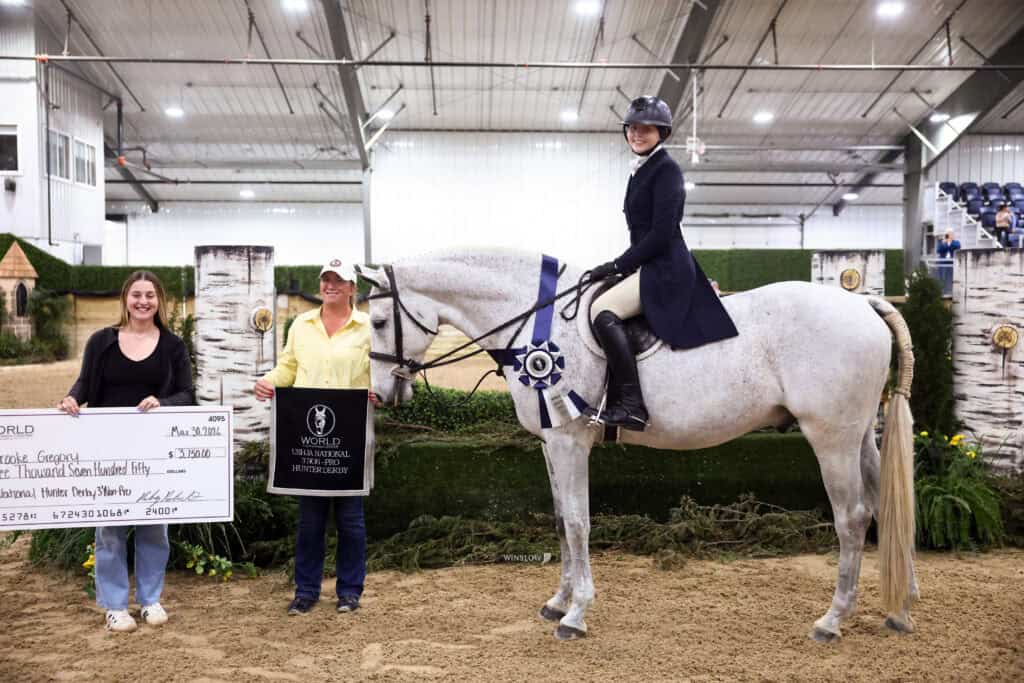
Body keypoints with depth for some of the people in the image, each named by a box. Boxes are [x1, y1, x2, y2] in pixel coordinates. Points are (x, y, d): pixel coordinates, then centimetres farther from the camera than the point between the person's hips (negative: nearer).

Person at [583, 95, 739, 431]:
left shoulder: (666, 169, -10)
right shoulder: (640, 170, 18)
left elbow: (661, 233, -18)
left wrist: (618, 264, -15)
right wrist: (621, 265, 12)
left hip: (666, 268, -11)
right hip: (650, 265, 11)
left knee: (603, 309, -26)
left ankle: (632, 406, -29)